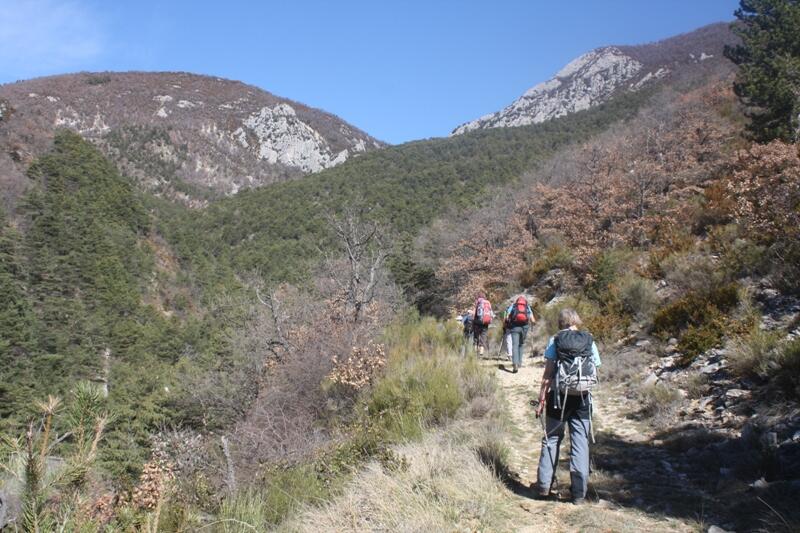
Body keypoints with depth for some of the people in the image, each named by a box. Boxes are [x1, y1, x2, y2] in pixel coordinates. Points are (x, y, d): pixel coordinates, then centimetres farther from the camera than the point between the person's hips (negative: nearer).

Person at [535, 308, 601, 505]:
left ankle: (544, 486, 15)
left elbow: (548, 373, -7)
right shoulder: (589, 342, 4)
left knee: (551, 439, 12)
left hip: (558, 396, -1)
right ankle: (579, 493, 8)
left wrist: (541, 398, -3)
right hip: (582, 398, 1)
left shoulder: (555, 341, -2)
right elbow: (595, 372, 2)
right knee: (580, 443, 6)